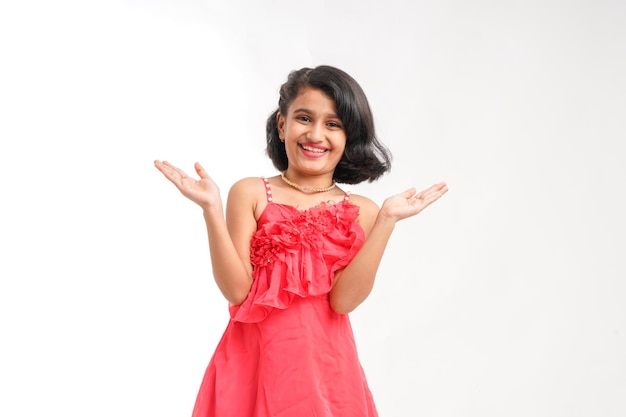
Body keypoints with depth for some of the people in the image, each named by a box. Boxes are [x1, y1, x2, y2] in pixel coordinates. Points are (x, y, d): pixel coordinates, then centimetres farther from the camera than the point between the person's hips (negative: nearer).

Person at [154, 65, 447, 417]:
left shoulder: (360, 212, 1)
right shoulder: (250, 194, -1)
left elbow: (343, 300, -12)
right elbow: (237, 290, -10)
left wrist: (387, 219, -14)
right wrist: (212, 208, -17)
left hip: (325, 363, 1)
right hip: (253, 360, -1)